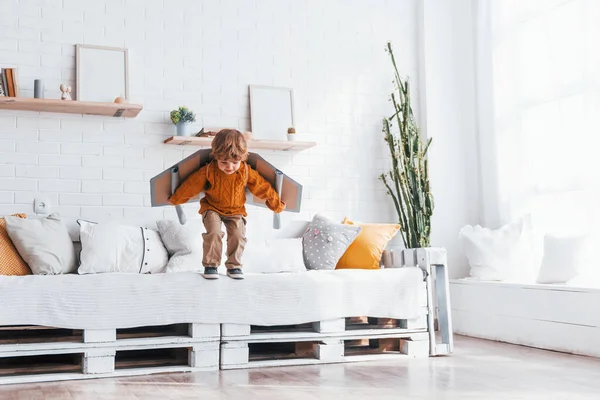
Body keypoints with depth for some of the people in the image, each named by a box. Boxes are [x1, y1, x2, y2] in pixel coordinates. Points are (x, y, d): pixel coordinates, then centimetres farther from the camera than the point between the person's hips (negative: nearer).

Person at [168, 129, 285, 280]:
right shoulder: (208, 171, -22)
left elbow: (262, 187, -6)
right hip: (212, 209, -2)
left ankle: (234, 266, 9)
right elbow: (191, 185, -9)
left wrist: (277, 205, 3)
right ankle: (210, 265, -4)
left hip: (236, 211, 2)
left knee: (238, 236, -10)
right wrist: (175, 199, 2)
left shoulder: (246, 172, -17)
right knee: (214, 233, -21)